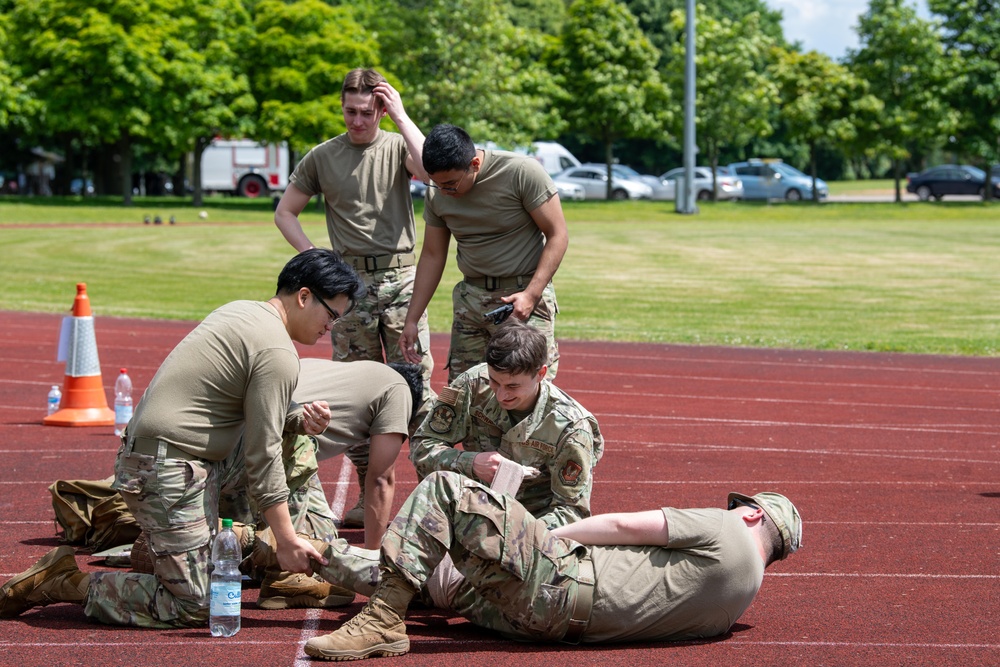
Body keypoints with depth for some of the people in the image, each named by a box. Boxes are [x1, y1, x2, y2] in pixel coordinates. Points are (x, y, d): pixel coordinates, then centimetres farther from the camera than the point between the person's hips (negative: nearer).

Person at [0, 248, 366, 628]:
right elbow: (262, 457, -16)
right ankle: (65, 584, -5)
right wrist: (285, 541, -11)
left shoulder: (241, 312, 13)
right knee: (195, 607, -9)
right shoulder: (277, 354, -15)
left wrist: (299, 421, 3)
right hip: (171, 474, -10)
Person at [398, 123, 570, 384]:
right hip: (471, 297, 5)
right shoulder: (437, 194, 2)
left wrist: (531, 294, -20)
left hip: (524, 293, -5)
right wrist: (411, 320, 11)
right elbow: (432, 255, 12)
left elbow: (557, 235, -11)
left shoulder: (522, 172, -14)